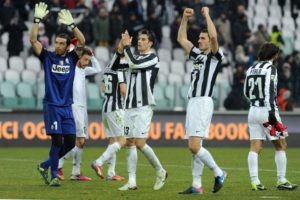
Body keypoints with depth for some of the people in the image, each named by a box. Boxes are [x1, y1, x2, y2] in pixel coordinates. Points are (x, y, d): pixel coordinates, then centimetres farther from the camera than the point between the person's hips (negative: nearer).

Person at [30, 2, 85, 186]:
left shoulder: (71, 58, 6)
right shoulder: (47, 57, 1)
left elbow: (82, 42, -8)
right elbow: (33, 40, -9)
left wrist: (71, 25, -18)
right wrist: (38, 20, -18)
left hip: (67, 107, 4)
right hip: (51, 105, -3)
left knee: (70, 142, 2)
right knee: (57, 140, -12)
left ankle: (45, 165, 20)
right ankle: (54, 175, -2)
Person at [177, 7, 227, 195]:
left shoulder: (215, 56, -2)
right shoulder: (198, 55, 20)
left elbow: (213, 35, -19)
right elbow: (181, 39, 28)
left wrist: (207, 15, -9)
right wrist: (185, 18, 20)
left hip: (203, 102, -8)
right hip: (192, 102, 8)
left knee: (194, 146, -16)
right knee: (194, 146, 5)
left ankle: (219, 173, -3)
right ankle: (197, 185, 5)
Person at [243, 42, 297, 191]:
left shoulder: (251, 69, 13)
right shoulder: (270, 68, -8)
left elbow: (246, 92, 18)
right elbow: (269, 91, -17)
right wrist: (272, 112, -20)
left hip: (253, 111, 6)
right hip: (266, 110, -6)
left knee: (255, 148, 1)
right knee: (281, 146, 5)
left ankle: (254, 181, -7)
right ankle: (281, 180, 3)